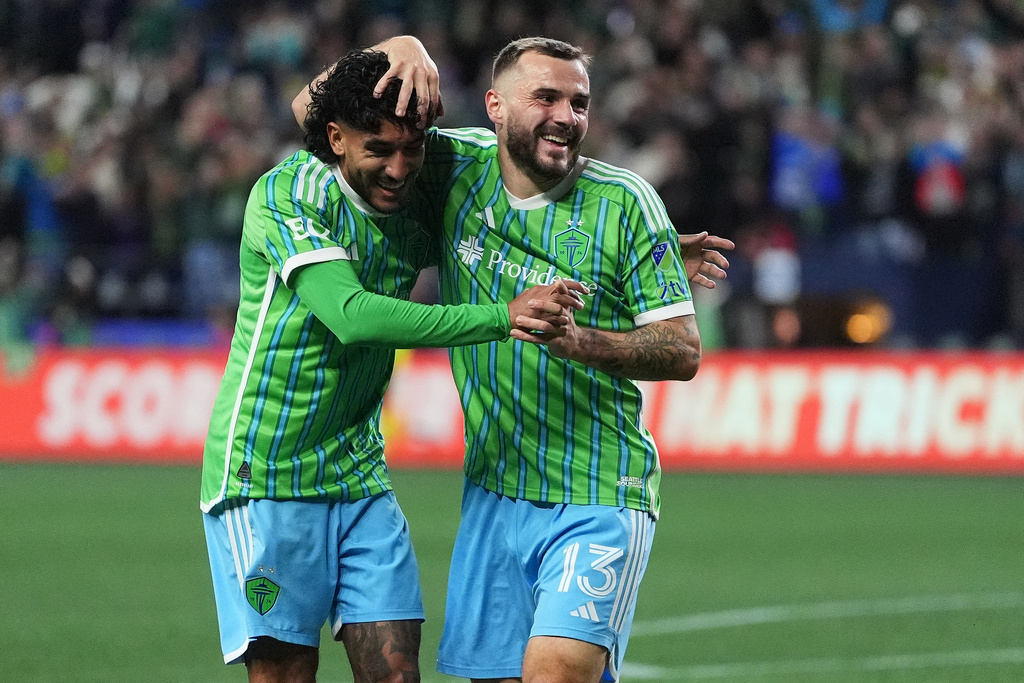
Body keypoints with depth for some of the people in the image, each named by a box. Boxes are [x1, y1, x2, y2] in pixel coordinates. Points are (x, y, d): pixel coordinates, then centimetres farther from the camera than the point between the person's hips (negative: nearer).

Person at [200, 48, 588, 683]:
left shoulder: (416, 212, 4)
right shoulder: (285, 195, -15)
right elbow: (351, 314, -28)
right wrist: (502, 317, -36)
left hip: (361, 479, 6)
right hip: (266, 477, -6)